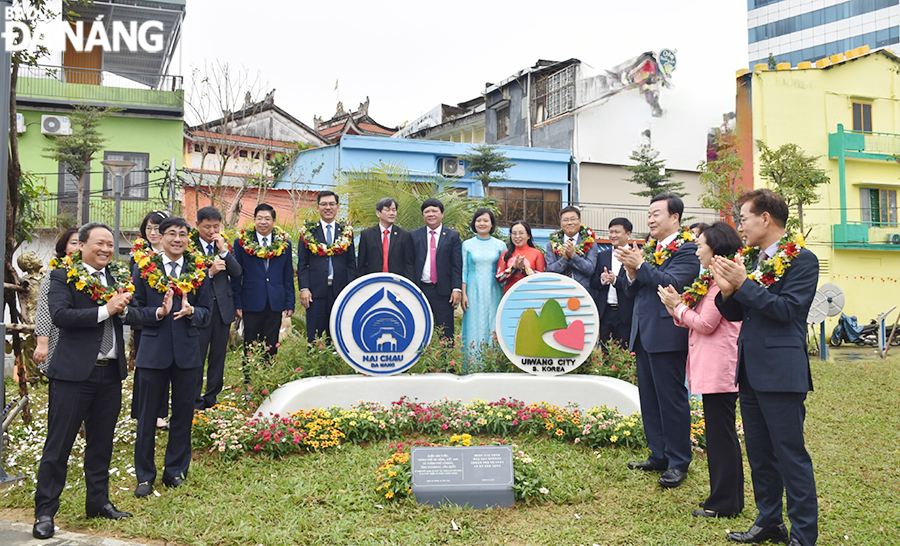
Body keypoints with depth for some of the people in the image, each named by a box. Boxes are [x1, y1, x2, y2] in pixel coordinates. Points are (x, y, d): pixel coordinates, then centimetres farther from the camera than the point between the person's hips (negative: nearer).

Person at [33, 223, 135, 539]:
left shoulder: (119, 276, 12)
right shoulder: (64, 276, -4)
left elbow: (131, 317, 12)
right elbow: (60, 315, -18)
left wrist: (124, 309, -10)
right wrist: (105, 310, -19)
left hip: (111, 373, 6)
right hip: (74, 373, -5)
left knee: (102, 443, 15)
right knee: (58, 444, 1)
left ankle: (98, 501, 28)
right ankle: (45, 511, 11)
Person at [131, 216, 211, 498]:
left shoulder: (198, 271, 6)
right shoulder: (144, 268, 2)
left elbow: (206, 314, 6)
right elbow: (135, 309, 0)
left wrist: (191, 311, -15)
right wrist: (159, 312, -18)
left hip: (187, 351, 2)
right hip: (153, 350, -1)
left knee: (183, 413, 9)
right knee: (147, 415, 7)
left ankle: (176, 471, 25)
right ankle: (145, 476, 21)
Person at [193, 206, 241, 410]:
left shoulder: (225, 246, 9)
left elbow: (237, 272, -2)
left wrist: (224, 251, -11)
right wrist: (209, 272, -19)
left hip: (223, 307, 4)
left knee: (218, 357, 11)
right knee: (197, 357, 0)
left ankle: (212, 398, 22)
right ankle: (194, 400, 12)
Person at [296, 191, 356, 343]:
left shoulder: (346, 232, 10)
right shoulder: (308, 232, 6)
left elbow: (351, 264, 9)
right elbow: (302, 263, 4)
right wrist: (304, 289, -7)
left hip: (340, 290, 1)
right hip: (316, 291, -1)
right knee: (314, 337, 1)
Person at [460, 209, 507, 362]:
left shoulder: (500, 245, 6)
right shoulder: (467, 244, 5)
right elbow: (464, 270, 5)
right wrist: (463, 294, -3)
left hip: (493, 292, 1)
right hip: (474, 292, 0)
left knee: (493, 327, 1)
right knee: (474, 328, -1)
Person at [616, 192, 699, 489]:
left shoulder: (687, 249, -8)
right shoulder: (649, 247, 16)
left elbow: (672, 282, -22)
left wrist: (640, 265, -21)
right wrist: (631, 271, -4)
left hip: (667, 334, -8)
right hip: (643, 333, 8)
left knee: (672, 398, -1)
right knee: (649, 398, 14)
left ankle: (678, 462, 9)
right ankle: (658, 455, 25)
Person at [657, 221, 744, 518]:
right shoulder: (712, 279, 17)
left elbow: (706, 323, -17)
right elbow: (697, 322, 16)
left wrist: (679, 307, -5)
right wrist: (678, 307, 3)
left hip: (718, 369, -11)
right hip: (712, 368, 11)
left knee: (720, 434, -3)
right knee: (720, 433, 15)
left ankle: (724, 502, 6)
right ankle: (728, 497, 25)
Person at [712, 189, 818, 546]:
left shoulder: (801, 260, -8)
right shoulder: (751, 259, 14)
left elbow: (786, 308, -18)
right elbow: (735, 313, 15)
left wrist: (744, 283, -18)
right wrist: (727, 290, -5)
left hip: (780, 372, -8)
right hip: (750, 371, 8)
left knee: (791, 455, -3)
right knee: (759, 454, 16)